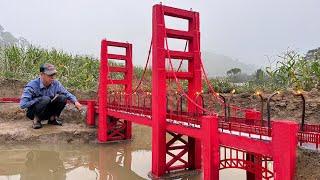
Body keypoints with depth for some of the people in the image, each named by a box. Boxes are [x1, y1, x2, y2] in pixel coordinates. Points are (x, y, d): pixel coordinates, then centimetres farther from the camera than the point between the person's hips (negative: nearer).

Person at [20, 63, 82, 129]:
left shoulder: (56, 83, -10)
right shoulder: (32, 86, -23)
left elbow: (67, 94, 2)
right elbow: (22, 105, -27)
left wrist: (75, 102, -17)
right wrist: (39, 100, -27)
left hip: (48, 112, 5)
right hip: (33, 113, -4)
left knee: (62, 98, -18)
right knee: (45, 99, -34)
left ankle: (53, 118, 2)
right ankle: (36, 119, -10)